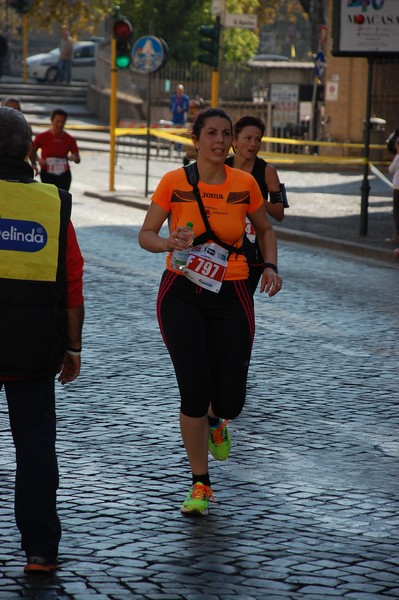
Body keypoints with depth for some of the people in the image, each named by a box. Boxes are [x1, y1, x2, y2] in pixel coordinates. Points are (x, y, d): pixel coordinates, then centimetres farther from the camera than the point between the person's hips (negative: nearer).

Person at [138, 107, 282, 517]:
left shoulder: (244, 184, 0)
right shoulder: (174, 183, -5)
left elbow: (265, 229, 16)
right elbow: (146, 234, 1)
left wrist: (270, 266, 0)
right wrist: (167, 243, -20)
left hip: (229, 298, 2)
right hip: (181, 295, -2)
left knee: (230, 401, -1)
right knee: (194, 393, -10)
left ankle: (214, 421, 40)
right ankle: (200, 485, 8)